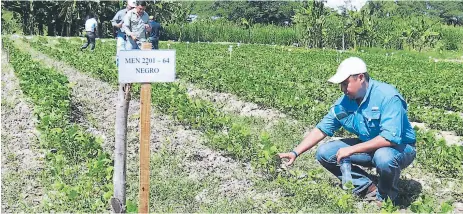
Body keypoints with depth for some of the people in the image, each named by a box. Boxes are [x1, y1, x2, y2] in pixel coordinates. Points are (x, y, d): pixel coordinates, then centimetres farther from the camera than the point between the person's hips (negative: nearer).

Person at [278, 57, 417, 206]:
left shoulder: (387, 96, -26)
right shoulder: (343, 103, -6)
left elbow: (390, 138, -34)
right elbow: (321, 129, -1)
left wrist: (351, 149, -30)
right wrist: (295, 153, -10)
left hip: (400, 147, -6)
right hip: (368, 147, 6)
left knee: (383, 157, -41)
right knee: (324, 153, -6)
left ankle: (386, 197, -8)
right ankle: (369, 188, -4)